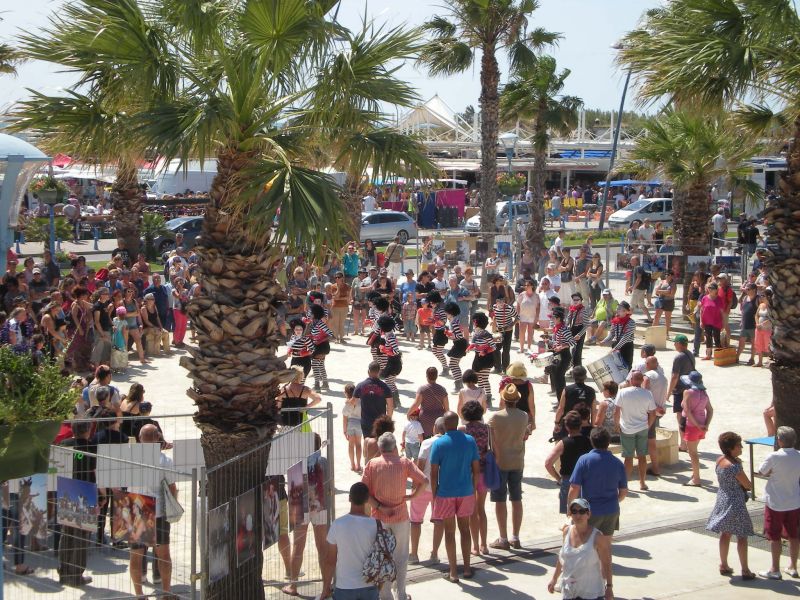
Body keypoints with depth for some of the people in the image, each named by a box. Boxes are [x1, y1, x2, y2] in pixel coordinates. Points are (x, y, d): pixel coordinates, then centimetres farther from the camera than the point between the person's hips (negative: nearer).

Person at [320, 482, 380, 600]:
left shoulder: (338, 525, -12)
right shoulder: (376, 526, -8)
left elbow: (329, 561, -7)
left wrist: (326, 587, 5)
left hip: (344, 587, -1)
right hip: (369, 587, 1)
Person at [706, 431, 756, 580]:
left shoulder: (719, 461, -1)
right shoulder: (734, 466, -25)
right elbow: (748, 485, -16)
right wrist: (748, 485, 6)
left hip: (722, 500, 8)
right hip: (735, 502, -8)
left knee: (725, 533, 18)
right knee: (741, 536, 3)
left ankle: (723, 565, 28)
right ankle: (745, 571, 8)